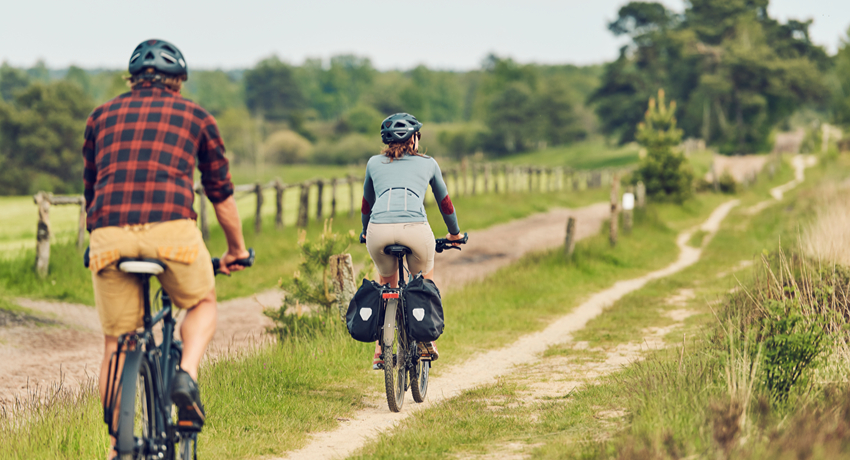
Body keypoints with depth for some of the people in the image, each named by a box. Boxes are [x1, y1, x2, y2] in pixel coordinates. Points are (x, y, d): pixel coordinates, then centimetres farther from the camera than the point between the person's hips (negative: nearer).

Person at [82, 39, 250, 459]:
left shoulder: (101, 117, 26)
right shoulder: (195, 116, 21)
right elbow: (221, 192, 28)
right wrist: (236, 249, 41)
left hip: (109, 234, 2)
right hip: (171, 227, -2)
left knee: (116, 345, 14)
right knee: (202, 304, 24)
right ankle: (187, 374, -1)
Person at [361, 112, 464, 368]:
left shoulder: (374, 163, 27)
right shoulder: (428, 164, 24)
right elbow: (445, 203, 37)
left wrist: (366, 232, 58)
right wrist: (454, 234, 53)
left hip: (378, 230, 1)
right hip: (415, 229, -1)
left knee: (386, 282, 29)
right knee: (425, 279, 30)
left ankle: (380, 351, 22)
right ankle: (426, 340, 22)